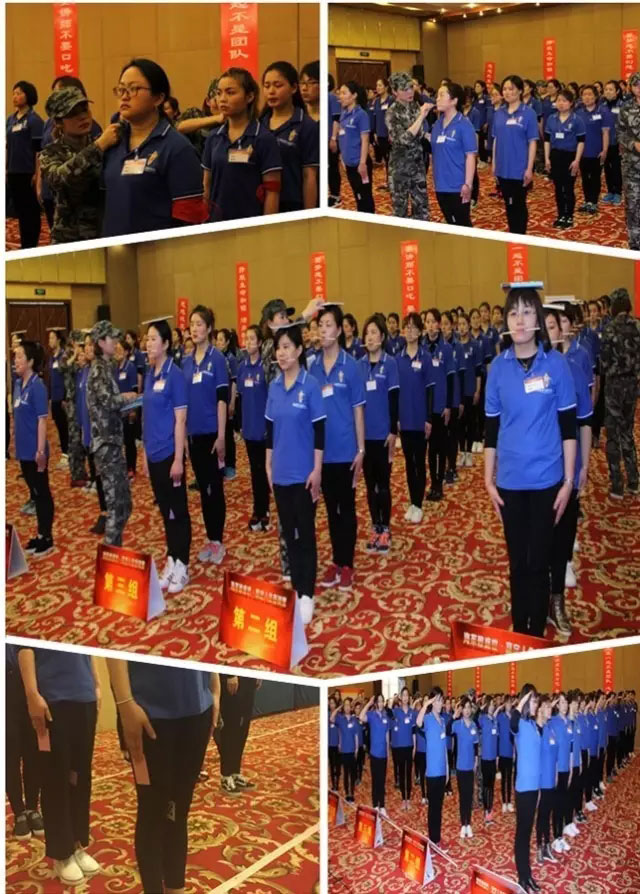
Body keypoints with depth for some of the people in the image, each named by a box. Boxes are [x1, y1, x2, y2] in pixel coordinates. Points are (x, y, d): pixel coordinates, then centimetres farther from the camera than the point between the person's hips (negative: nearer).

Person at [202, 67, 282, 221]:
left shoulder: (264, 138, -8)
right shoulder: (213, 137, 7)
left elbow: (272, 192, -9)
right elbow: (207, 186, 12)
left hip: (251, 223, -4)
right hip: (217, 221, 5)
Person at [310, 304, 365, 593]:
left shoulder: (350, 366, -7)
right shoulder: (313, 367, 2)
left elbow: (358, 410, -4)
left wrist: (361, 450, -6)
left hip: (345, 450, -3)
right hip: (321, 451, 4)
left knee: (347, 508, 7)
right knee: (331, 509, 13)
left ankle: (347, 565, 16)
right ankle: (335, 562, 24)